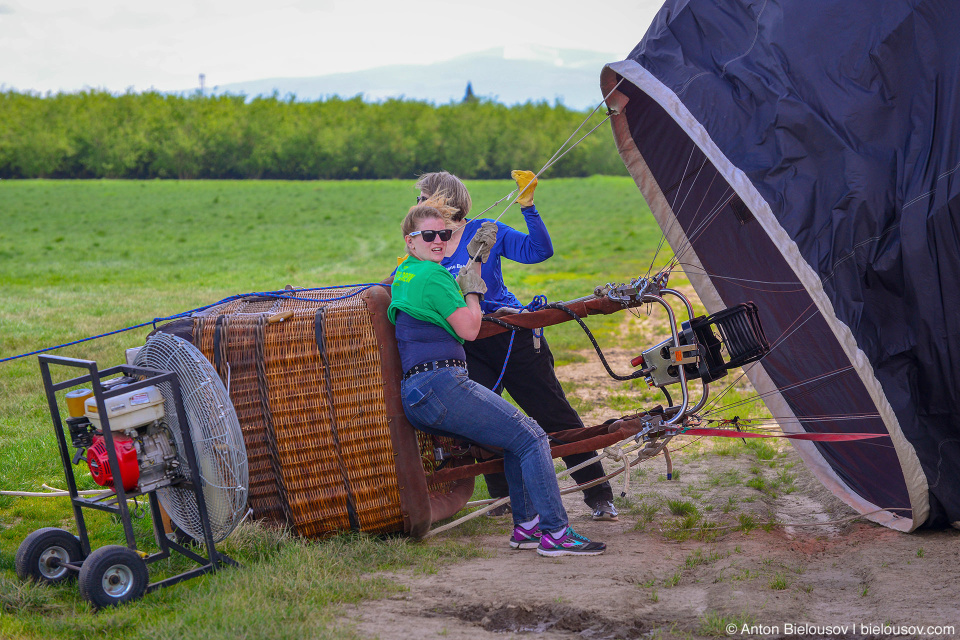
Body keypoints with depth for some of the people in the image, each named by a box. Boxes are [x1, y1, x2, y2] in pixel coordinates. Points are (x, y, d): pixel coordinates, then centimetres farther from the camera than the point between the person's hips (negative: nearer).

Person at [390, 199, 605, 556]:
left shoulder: (405, 273, 21)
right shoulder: (432, 275, -9)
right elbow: (469, 329, -11)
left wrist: (474, 258, 28)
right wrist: (472, 291, 7)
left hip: (417, 399, 11)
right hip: (440, 384, -11)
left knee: (518, 440, 20)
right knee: (531, 438, -9)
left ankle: (526, 526, 18)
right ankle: (554, 533, -12)